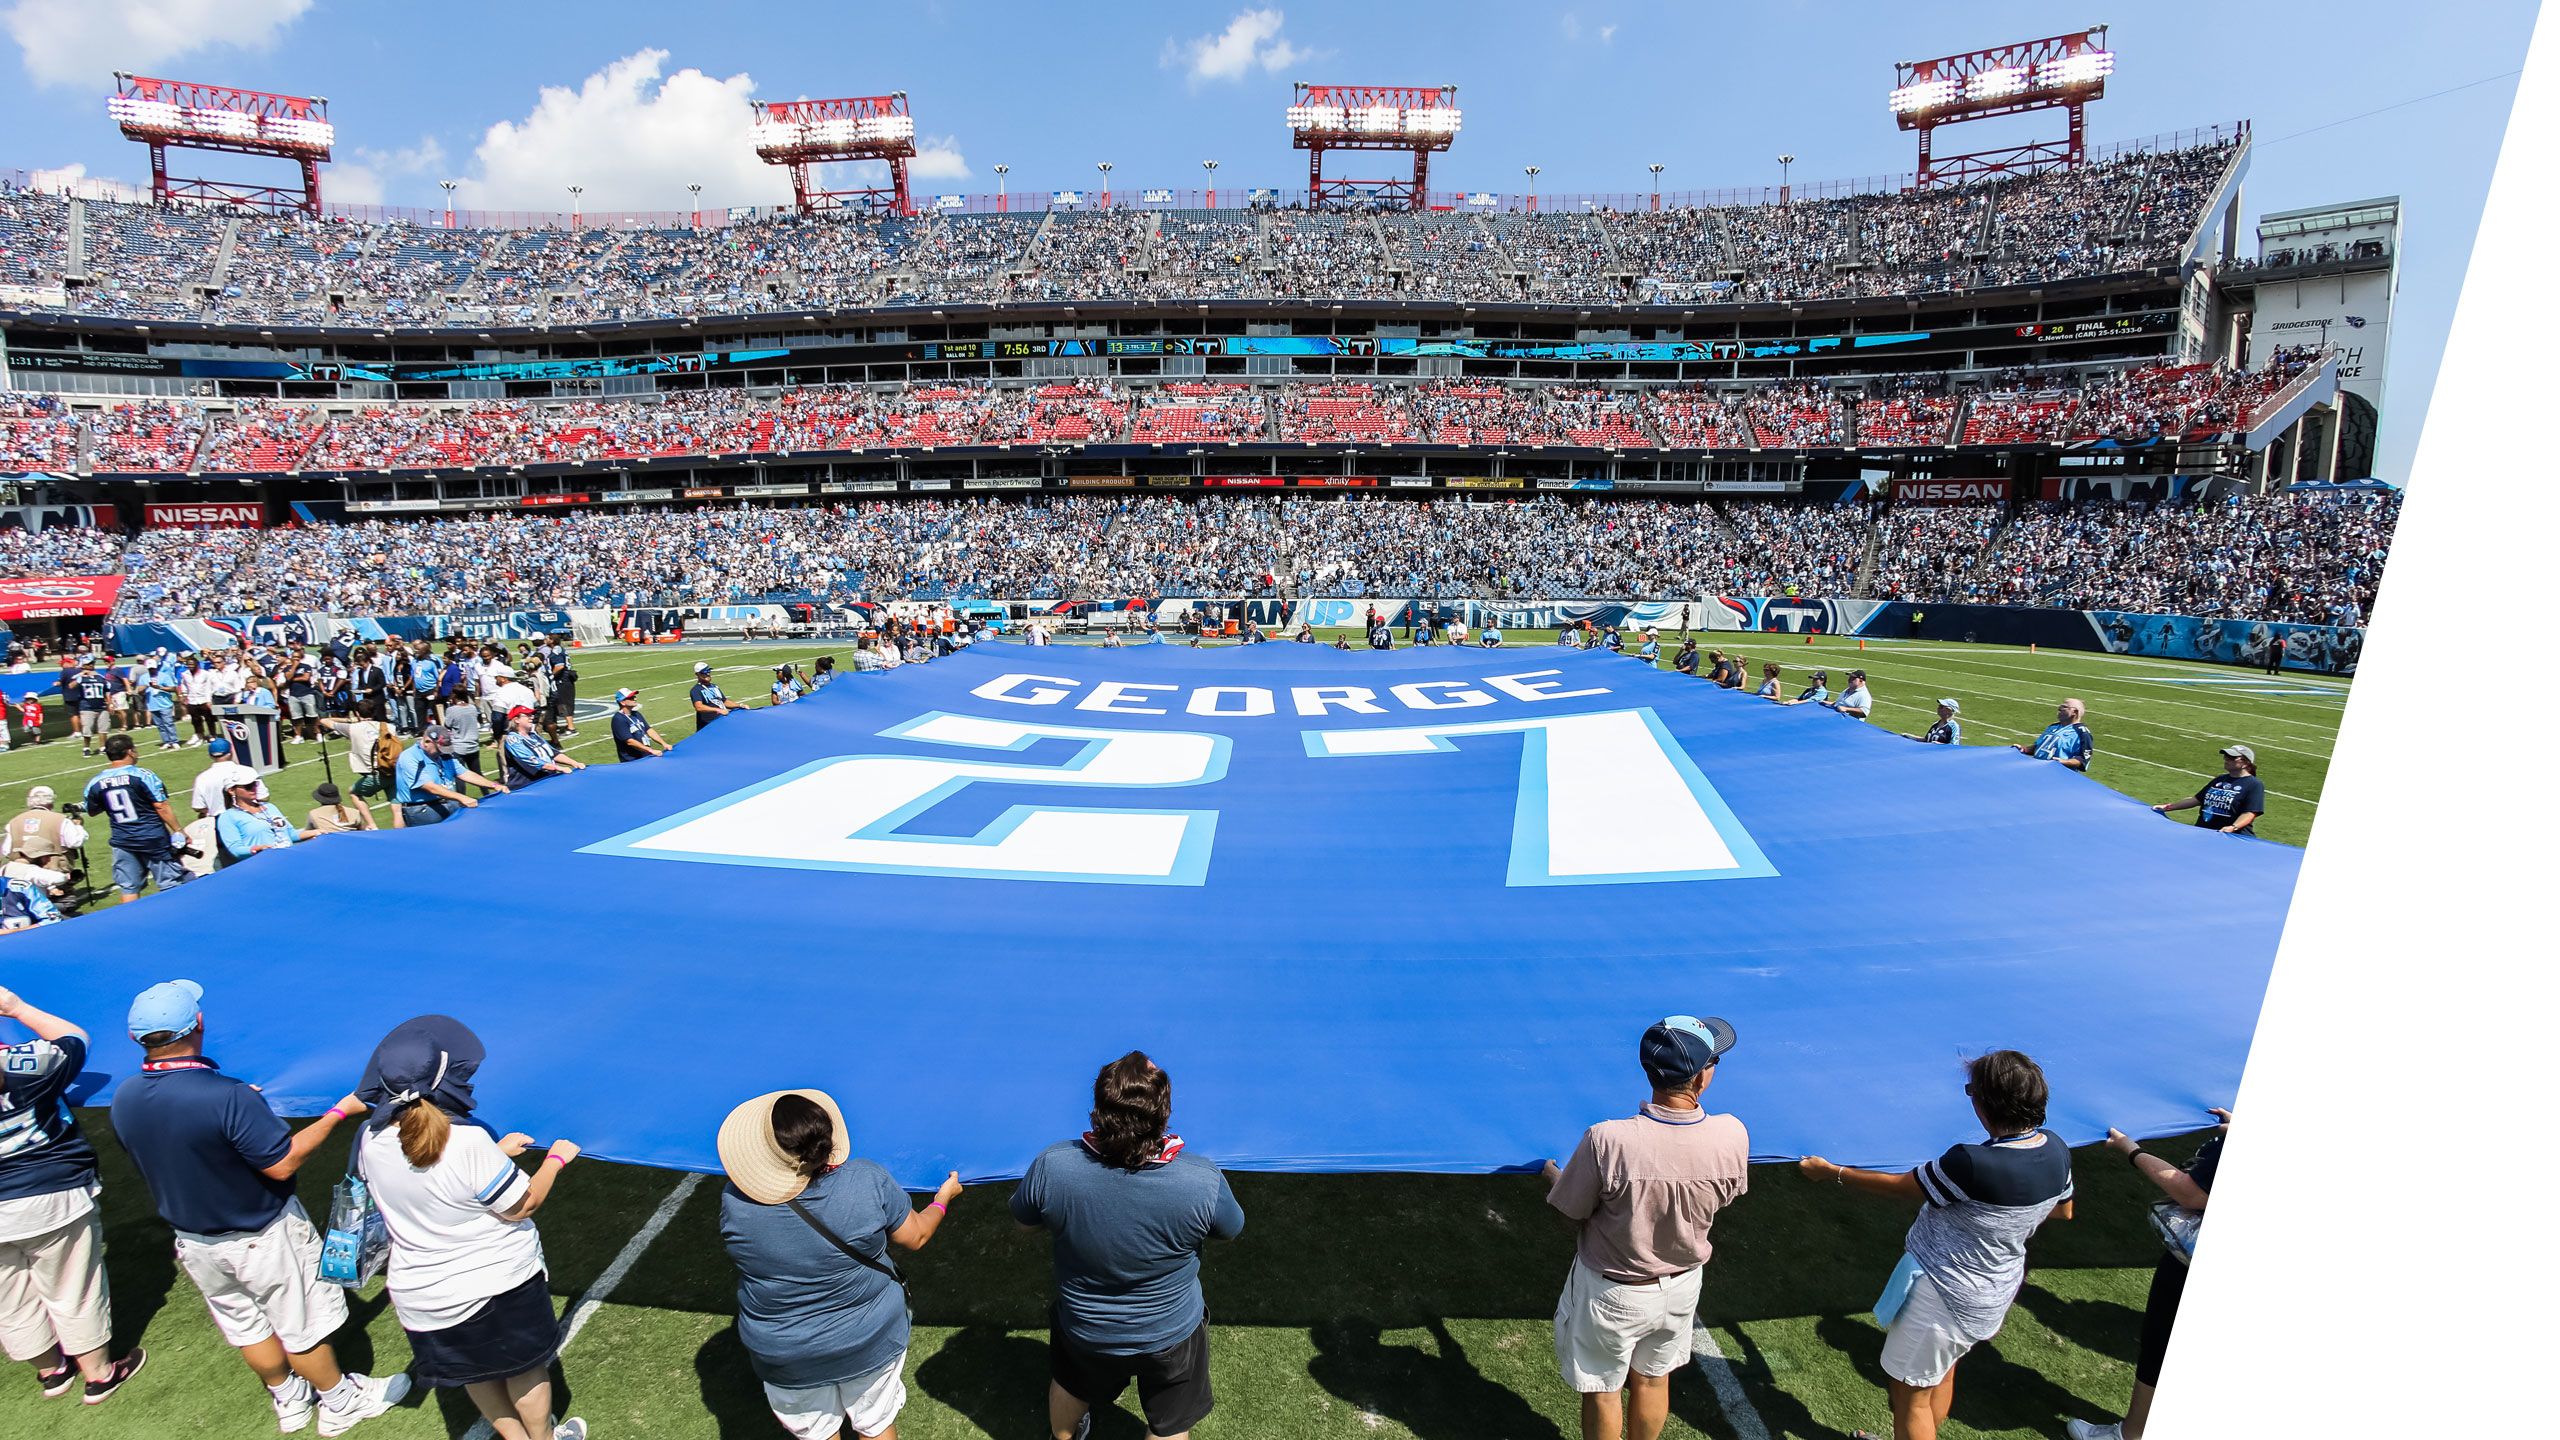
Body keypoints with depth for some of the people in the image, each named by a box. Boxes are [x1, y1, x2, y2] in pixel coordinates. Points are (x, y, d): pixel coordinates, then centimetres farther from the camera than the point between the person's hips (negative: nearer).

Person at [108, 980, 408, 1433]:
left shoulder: (123, 1100, -12)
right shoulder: (228, 1097, -34)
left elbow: (159, 1159, 5)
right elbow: (282, 1164, -27)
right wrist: (338, 1112, -19)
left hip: (193, 1241, 6)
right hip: (261, 1238, -6)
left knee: (245, 1326, 24)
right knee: (301, 1326, 14)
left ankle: (287, 1400, 44)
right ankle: (340, 1402, 32)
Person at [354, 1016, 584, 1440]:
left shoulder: (372, 1139, -15)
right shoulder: (469, 1141, -32)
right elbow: (521, 1206, -20)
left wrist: (495, 1152, 9)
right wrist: (555, 1159, -5)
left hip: (421, 1299, 4)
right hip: (499, 1285, -4)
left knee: (475, 1375, 27)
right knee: (525, 1366, 22)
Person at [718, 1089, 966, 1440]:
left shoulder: (735, 1200, -25)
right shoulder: (869, 1181, -27)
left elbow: (736, 1255, -3)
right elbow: (915, 1237, -11)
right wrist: (944, 1197, 8)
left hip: (785, 1356, 1)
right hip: (871, 1343, 0)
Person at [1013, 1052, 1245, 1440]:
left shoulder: (1051, 1166, -31)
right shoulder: (1204, 1182, -34)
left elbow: (1025, 1221, -8)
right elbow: (1230, 1230, -10)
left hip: (1083, 1331, 2)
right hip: (1171, 1336, -1)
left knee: (1070, 1387, 35)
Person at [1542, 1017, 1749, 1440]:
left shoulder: (1607, 1141, -35)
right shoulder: (1732, 1136, -25)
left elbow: (1572, 1211, -18)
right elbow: (1724, 1197, -4)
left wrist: (1554, 1177, 3)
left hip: (1611, 1292, -3)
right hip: (1682, 1284, 3)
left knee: (1602, 1390, 21)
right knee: (1653, 1380, 28)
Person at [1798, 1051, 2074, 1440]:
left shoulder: (1972, 1164, -36)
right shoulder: (2056, 1149, -11)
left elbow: (1902, 1187, -20)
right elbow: (2063, 1210, 10)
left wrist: (1832, 1173, -7)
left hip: (1943, 1296, -9)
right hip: (1998, 1290, 9)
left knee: (1911, 1393, 13)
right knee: (1942, 1375, 30)